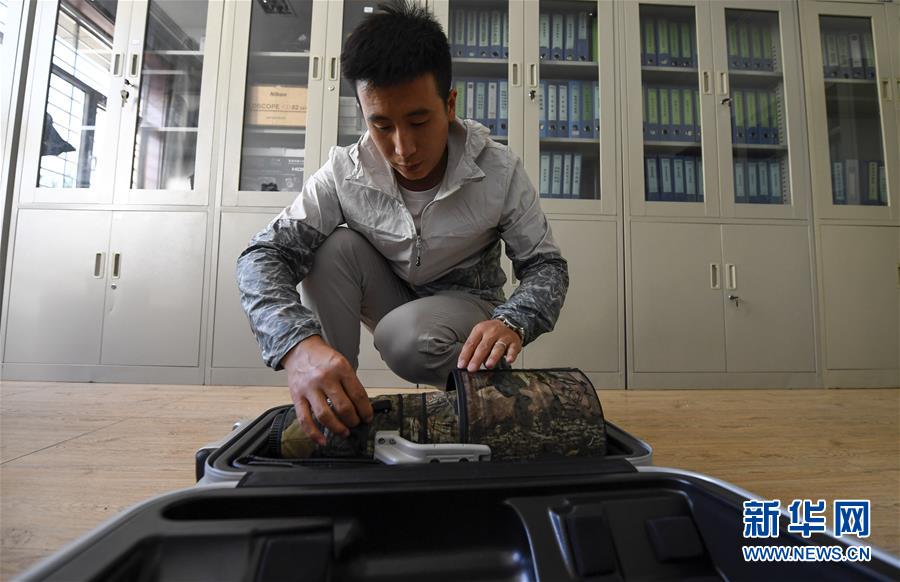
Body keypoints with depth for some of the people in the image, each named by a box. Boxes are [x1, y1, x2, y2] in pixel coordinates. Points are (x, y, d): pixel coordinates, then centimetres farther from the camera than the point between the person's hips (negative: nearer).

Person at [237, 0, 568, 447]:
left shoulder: (499, 172, -21)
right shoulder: (344, 174, -19)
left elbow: (546, 265, -14)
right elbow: (263, 256, -23)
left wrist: (512, 322, -39)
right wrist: (297, 342, -46)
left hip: (465, 303, -2)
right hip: (390, 296, 3)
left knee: (407, 339, -35)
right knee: (336, 246, -25)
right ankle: (330, 411, -15)